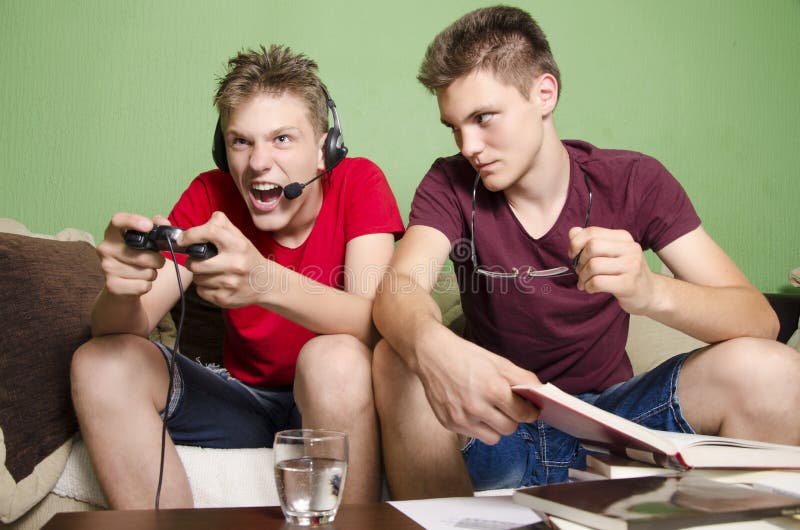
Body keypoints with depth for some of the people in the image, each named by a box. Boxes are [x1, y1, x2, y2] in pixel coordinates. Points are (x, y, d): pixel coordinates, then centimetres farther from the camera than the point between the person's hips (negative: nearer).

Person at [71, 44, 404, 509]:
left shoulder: (360, 183, -12)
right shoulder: (211, 195, -6)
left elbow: (374, 324, -28)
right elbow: (121, 330, -11)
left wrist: (265, 282, -46)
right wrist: (121, 290, -37)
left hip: (340, 401, -3)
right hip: (248, 400, 3)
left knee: (336, 358, -36)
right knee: (101, 363, -16)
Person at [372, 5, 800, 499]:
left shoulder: (634, 181, -6)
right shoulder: (452, 185, -4)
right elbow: (399, 287, -24)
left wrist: (652, 292, -37)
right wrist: (431, 347, -49)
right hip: (498, 424, 1)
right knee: (401, 360, -29)